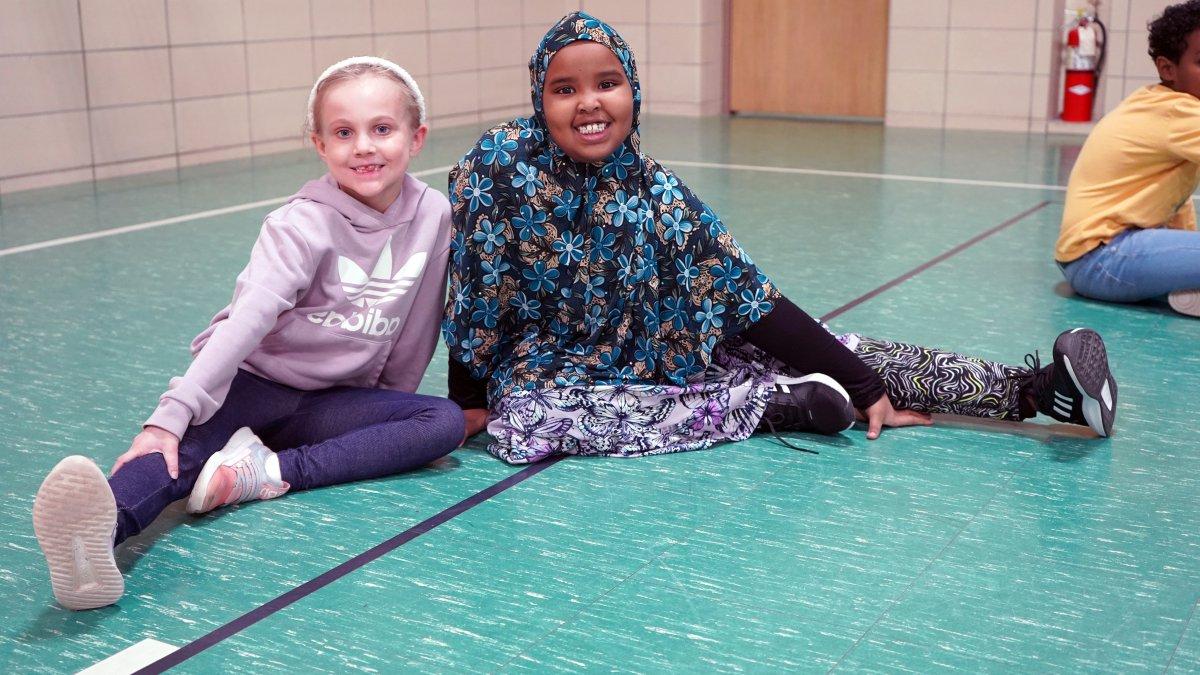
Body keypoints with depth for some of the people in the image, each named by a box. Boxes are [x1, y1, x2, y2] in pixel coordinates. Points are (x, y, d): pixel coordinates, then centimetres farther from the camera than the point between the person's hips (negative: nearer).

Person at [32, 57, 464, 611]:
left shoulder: (433, 215, -5)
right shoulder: (303, 223, -16)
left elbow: (417, 325, 5)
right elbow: (249, 318, -28)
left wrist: (389, 411, 11)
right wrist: (173, 413, -38)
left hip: (334, 401, 4)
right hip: (254, 382, -3)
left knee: (445, 424, -21)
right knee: (187, 446, -33)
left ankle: (268, 472, -31)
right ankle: (98, 533, -65)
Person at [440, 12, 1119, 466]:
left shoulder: (655, 190, -13)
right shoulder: (499, 165, -20)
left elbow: (752, 299, -12)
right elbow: (474, 293, -11)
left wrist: (864, 386, -15)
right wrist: (470, 402, -11)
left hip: (665, 352, 2)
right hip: (558, 370, -2)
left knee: (825, 349, -11)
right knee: (525, 419, -37)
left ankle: (1035, 389, -8)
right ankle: (769, 404, -27)